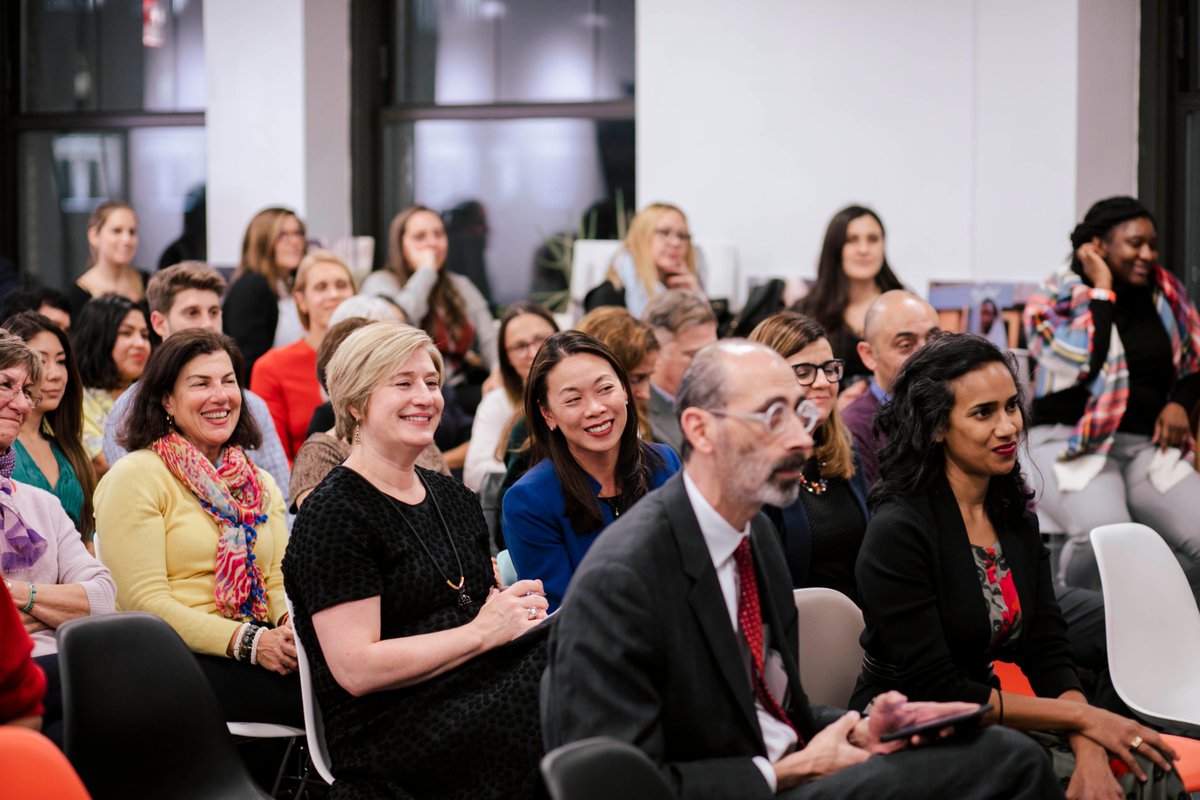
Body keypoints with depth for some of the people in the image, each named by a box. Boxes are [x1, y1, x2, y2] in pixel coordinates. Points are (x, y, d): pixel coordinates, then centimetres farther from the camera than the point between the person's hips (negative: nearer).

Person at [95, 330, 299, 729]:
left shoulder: (261, 484, 21)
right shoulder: (136, 476, 0)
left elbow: (281, 583, 14)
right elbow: (144, 601, -9)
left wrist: (296, 626, -11)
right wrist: (248, 641, -19)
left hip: (261, 651, 6)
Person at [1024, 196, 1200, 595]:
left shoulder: (1167, 295, 12)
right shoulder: (1054, 300, -1)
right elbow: (1084, 364, -19)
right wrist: (1101, 290, -9)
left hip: (1148, 446, 5)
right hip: (1069, 443, -4)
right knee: (1103, 531, -37)